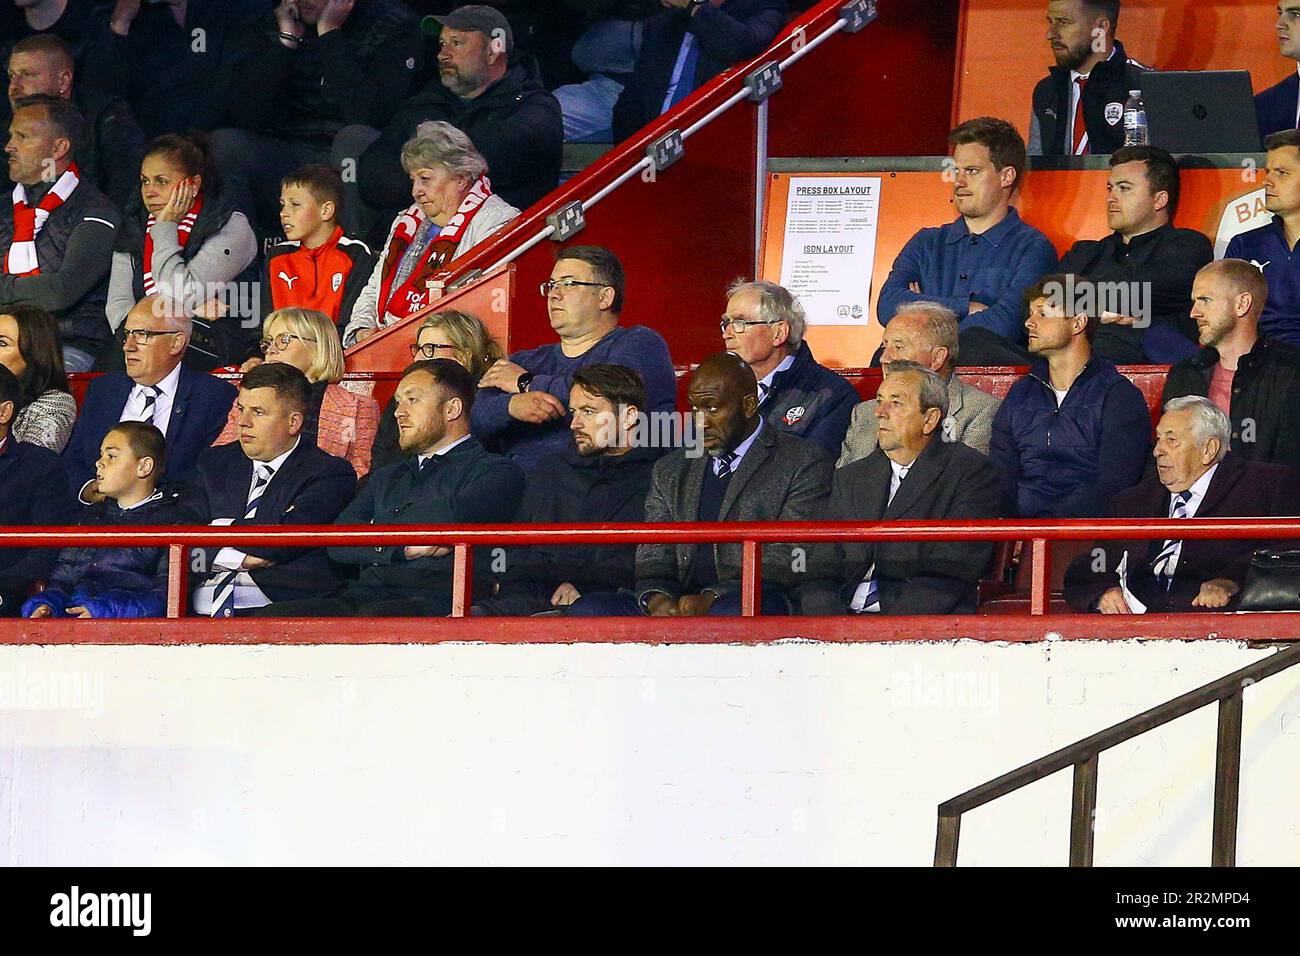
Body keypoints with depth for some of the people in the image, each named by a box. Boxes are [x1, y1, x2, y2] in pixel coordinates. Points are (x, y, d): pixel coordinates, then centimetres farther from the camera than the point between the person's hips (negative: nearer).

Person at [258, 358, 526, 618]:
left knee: (373, 620, -43)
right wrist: (401, 548, -3)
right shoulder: (386, 479, 32)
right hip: (364, 597, 6)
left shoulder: (494, 471, 11)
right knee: (273, 617, -24)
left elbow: (453, 517, -10)